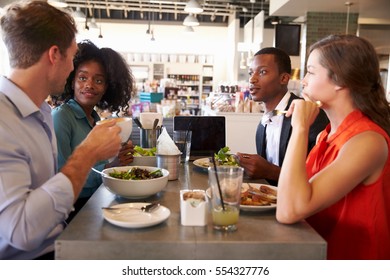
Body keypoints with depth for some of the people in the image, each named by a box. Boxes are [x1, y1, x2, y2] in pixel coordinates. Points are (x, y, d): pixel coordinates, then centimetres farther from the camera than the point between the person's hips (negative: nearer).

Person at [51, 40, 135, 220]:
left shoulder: (95, 118, 11)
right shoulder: (60, 116, -11)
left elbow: (95, 164, 12)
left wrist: (120, 160, -4)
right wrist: (109, 167, -22)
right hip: (71, 210, -7)